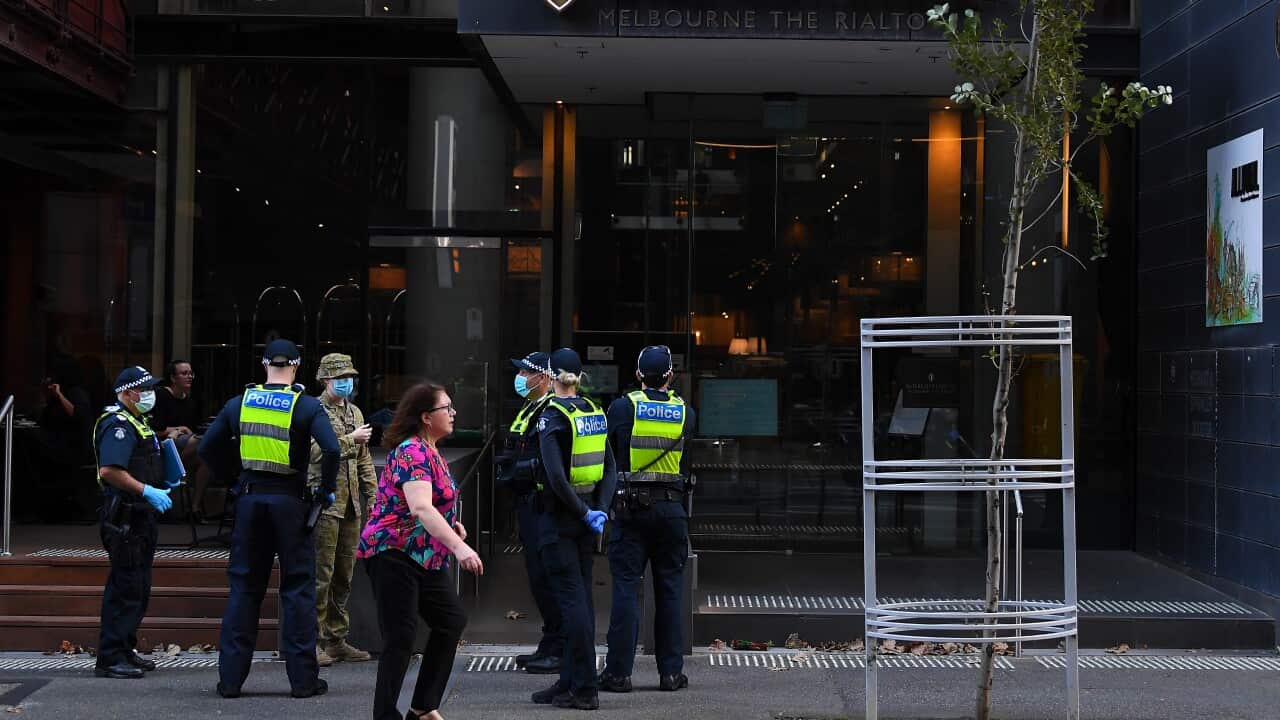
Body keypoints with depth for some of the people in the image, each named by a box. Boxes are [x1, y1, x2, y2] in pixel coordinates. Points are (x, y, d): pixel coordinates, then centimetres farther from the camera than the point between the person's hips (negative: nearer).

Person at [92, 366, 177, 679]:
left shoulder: (137, 423, 19)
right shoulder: (118, 424, -15)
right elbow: (110, 471, -26)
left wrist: (160, 486, 18)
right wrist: (148, 491, -25)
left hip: (140, 515, 11)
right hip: (124, 515, -11)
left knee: (138, 588, 15)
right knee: (125, 588, -9)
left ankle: (125, 650, 23)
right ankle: (110, 658, -6)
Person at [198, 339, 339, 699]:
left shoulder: (239, 403, 5)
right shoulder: (307, 406, -6)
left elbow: (207, 448, 7)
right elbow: (331, 449, -20)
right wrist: (327, 489, -7)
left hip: (250, 498, 3)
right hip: (291, 501, -3)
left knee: (244, 585, 10)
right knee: (297, 588, 4)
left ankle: (230, 678, 11)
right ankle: (303, 679, 5)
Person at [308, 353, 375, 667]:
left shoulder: (355, 412, 17)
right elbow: (316, 451, -19)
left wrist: (372, 493, 14)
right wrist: (351, 439, -14)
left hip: (351, 503, 7)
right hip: (324, 502, -7)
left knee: (344, 575, 10)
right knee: (321, 573, -7)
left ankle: (337, 639, 17)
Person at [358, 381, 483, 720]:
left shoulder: (429, 451, 13)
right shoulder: (412, 453, -19)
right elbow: (420, 508, -33)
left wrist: (451, 523, 10)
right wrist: (459, 547, -44)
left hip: (427, 557, 10)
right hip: (393, 554, -10)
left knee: (452, 621, 12)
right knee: (400, 640, -10)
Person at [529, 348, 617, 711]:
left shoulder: (552, 415, -13)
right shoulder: (594, 412, 8)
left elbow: (556, 475, -22)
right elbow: (610, 468, 6)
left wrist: (585, 513, -14)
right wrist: (600, 509, 0)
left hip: (558, 517, -7)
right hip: (585, 516, 7)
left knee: (571, 599, -6)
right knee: (581, 596, 11)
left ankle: (585, 688, -5)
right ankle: (570, 681, 19)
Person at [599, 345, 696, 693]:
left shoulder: (622, 407, -4)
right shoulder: (685, 412, 2)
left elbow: (608, 451, 5)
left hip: (630, 506, -2)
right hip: (671, 507, 2)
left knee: (626, 588, 0)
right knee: (669, 589, 9)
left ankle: (618, 671, 0)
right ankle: (671, 671, 12)